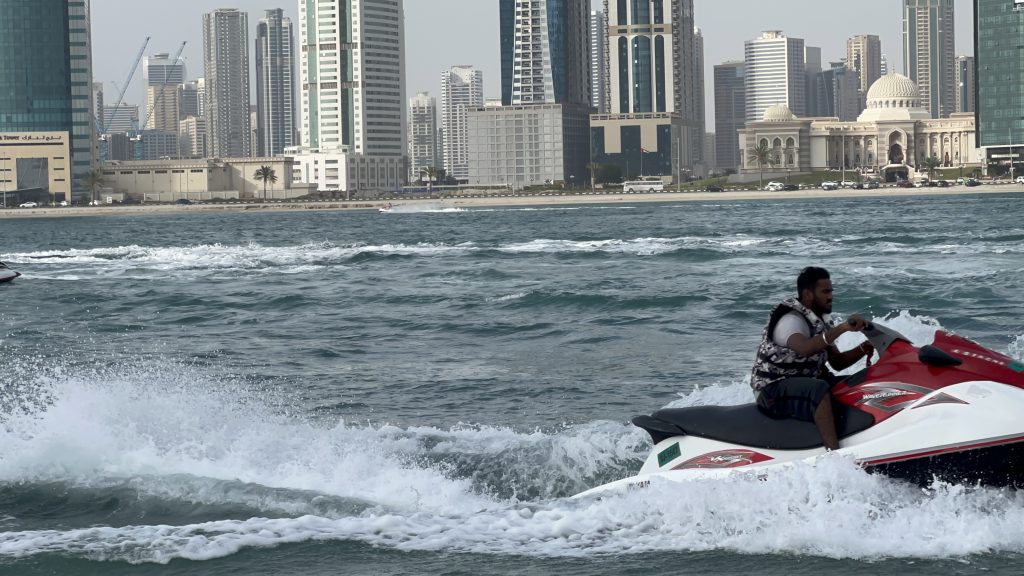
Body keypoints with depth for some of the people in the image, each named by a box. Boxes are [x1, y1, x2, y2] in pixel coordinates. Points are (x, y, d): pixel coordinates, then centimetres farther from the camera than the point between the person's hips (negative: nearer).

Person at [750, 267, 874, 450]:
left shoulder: (821, 321, 10)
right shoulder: (790, 320, -20)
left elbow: (837, 362, 11)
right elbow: (805, 348, -42)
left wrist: (863, 349, -7)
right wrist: (843, 328, -47)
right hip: (773, 389, -10)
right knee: (820, 389, -36)